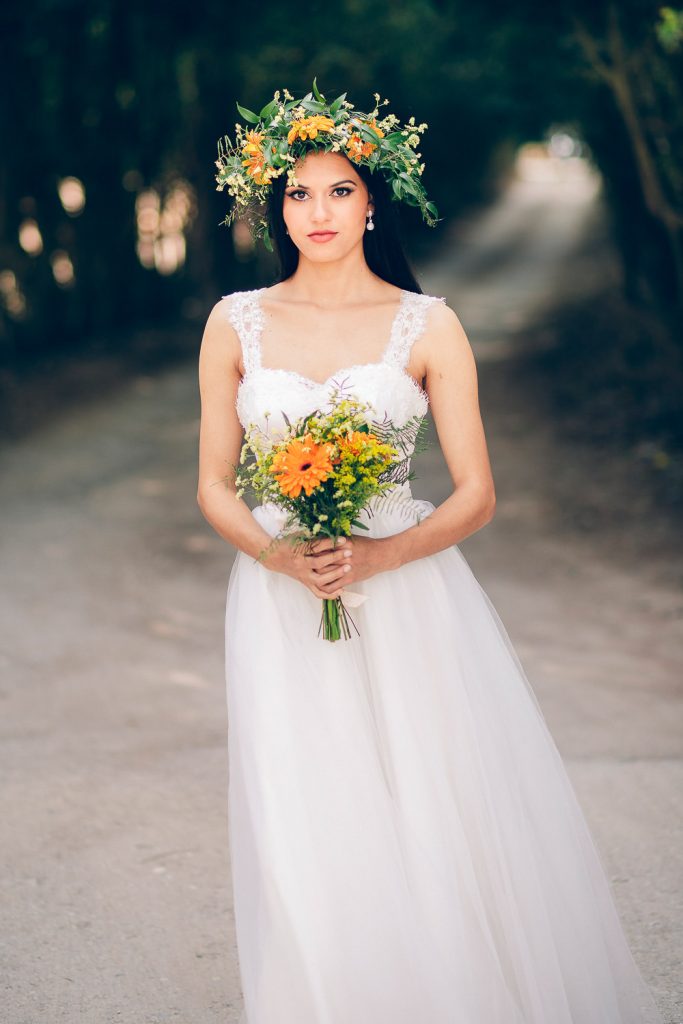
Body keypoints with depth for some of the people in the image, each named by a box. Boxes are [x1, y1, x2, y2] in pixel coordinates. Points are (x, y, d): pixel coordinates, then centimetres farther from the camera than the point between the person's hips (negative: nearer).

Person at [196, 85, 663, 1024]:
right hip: (281, 604, 1)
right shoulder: (236, 325, 5)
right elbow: (214, 485, 8)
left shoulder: (427, 327, 0)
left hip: (408, 598, -1)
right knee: (307, 844, 0)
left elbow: (476, 495, -1)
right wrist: (277, 554, -11)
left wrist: (378, 556, -17)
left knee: (441, 821, 0)